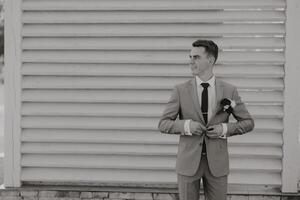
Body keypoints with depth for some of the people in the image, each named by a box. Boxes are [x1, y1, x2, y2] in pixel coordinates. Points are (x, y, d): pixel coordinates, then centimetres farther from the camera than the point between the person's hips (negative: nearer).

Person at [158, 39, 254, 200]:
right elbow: (163, 124, -1)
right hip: (188, 161, 0)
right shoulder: (181, 90, -2)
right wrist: (186, 125, -19)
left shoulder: (229, 90, -1)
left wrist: (225, 129, -11)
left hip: (217, 162, 1)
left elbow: (248, 122, 6)